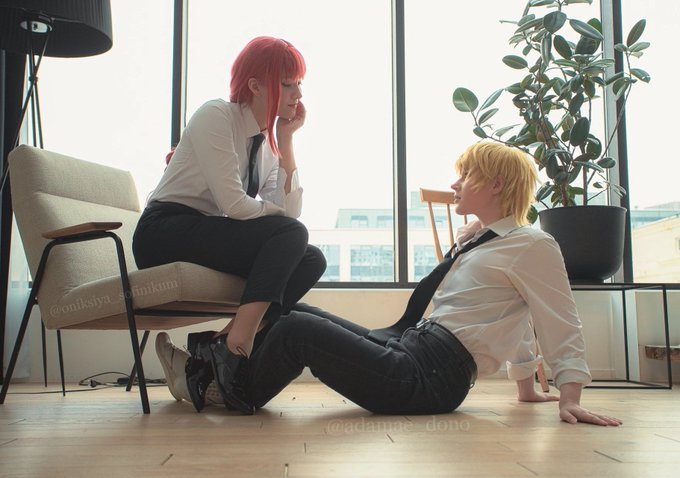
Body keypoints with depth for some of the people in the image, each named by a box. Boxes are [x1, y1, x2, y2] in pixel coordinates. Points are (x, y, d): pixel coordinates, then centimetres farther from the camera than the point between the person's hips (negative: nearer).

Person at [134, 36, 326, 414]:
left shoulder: (268, 139, 13)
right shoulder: (216, 117, -9)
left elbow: (289, 211, -2)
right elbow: (233, 205, -20)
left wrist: (286, 139, -2)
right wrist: (276, 212, -3)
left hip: (212, 237, 8)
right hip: (165, 233, -8)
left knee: (311, 260, -14)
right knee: (292, 235, -25)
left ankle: (216, 349, -20)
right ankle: (237, 343, -27)